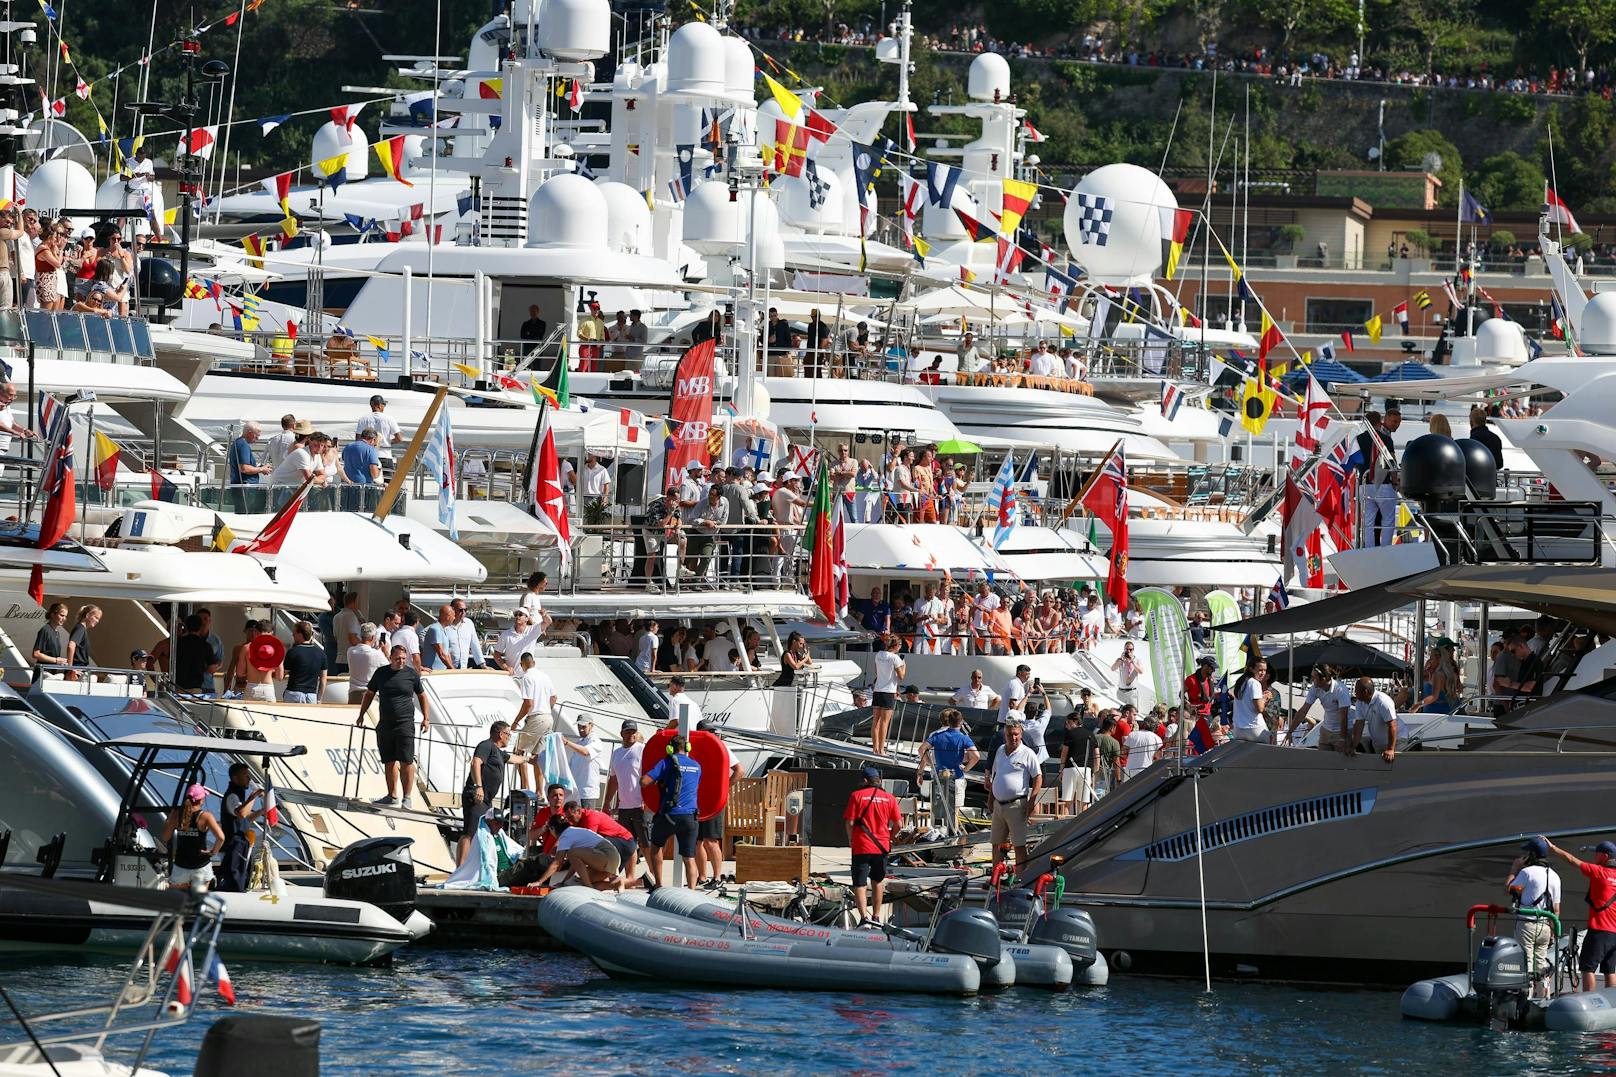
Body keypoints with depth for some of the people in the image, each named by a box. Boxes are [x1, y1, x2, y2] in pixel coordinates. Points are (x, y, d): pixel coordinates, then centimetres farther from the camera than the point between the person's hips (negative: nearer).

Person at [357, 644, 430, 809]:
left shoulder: (411, 674, 1)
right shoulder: (381, 673, 7)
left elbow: (422, 696, 12)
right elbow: (369, 694, 19)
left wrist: (426, 718, 6)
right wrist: (361, 715, 15)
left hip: (405, 723, -4)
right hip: (384, 724, 4)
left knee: (406, 761, -9)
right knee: (389, 762, 10)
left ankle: (407, 797, -4)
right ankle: (392, 796, 19)